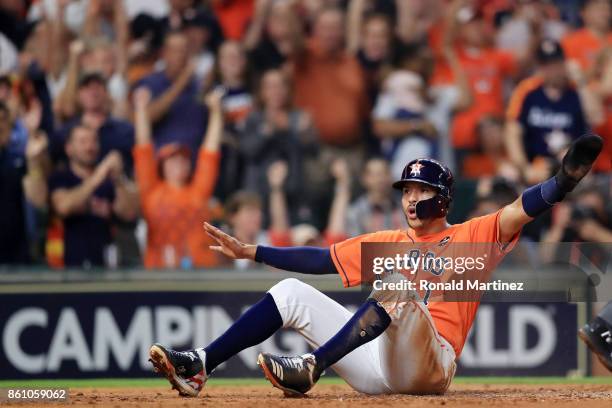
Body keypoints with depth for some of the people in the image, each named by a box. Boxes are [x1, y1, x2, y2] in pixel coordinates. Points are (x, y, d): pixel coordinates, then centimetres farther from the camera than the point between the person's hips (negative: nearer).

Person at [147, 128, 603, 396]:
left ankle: (310, 367, -45)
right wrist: (250, 251, 21)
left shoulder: (471, 236, 10)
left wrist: (566, 177, -23)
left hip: (427, 364, -6)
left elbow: (524, 208, -5)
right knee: (292, 292, 1)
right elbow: (321, 259, 25)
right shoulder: (388, 243, 26)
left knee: (396, 283, -33)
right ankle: (199, 366, -14)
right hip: (376, 368, 6)